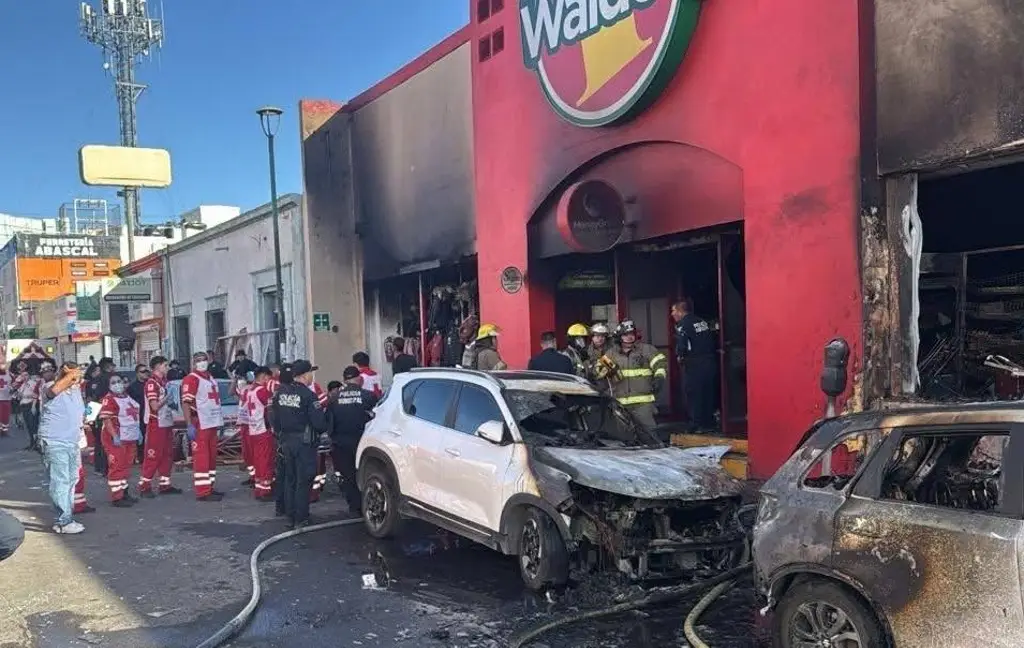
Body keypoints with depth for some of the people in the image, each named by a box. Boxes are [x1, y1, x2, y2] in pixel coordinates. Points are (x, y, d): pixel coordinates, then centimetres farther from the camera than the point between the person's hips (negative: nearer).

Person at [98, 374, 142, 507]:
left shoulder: (128, 397, 14)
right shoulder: (108, 400, -13)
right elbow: (106, 419, -19)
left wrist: (138, 431, 18)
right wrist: (115, 436, -26)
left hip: (130, 438, 9)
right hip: (116, 439, -9)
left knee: (126, 465, 15)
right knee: (117, 466, -7)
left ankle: (124, 492, 25)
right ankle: (117, 497, -3)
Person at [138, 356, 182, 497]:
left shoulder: (164, 381, 13)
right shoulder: (152, 383, -14)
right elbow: (155, 406, -20)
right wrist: (168, 397, -12)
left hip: (167, 424, 9)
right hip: (156, 425, -9)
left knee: (167, 455, 11)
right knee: (153, 456, -5)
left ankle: (164, 485, 18)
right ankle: (144, 486, 2)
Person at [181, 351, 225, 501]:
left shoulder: (211, 378, 18)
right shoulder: (191, 379, -10)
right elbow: (186, 403, -17)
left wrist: (218, 422, 23)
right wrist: (190, 425, -23)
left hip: (212, 423, 9)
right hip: (200, 425, -9)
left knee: (212, 456, 15)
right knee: (201, 458, -7)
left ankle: (209, 487, 24)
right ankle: (202, 492, -6)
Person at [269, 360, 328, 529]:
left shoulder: (280, 393, 3)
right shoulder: (308, 395, -17)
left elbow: (273, 418, 9)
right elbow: (319, 422, -18)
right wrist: (323, 428, 4)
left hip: (286, 441, 7)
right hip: (304, 442, -7)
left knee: (289, 479, 15)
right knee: (303, 481, 0)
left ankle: (290, 517, 21)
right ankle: (301, 520, 3)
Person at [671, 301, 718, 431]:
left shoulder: (682, 324, -11)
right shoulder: (702, 321, 13)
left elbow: (681, 344, -21)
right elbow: (712, 339, 14)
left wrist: (679, 356, -4)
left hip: (694, 364, -8)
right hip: (710, 361, 8)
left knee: (693, 395, -1)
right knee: (708, 393, 15)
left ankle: (696, 424, -1)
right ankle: (709, 422, 21)